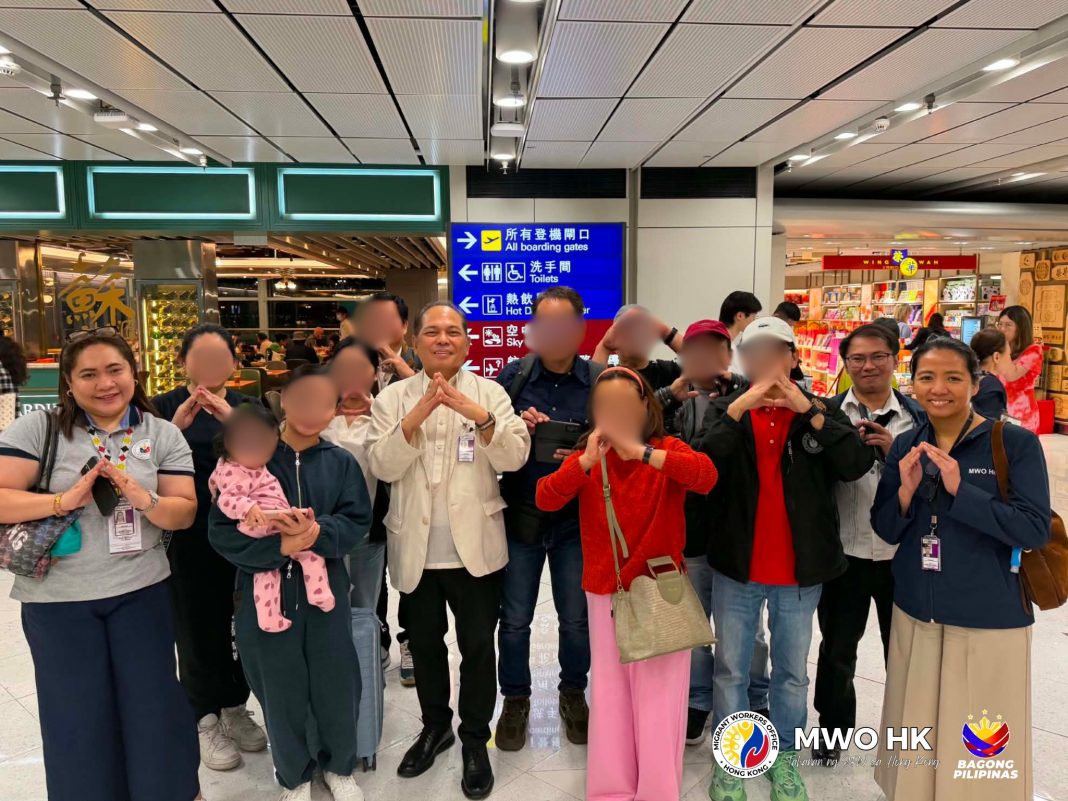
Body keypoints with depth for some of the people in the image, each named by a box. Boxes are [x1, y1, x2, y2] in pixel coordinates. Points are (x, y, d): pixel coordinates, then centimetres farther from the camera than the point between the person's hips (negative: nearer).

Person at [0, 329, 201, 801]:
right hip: (58, 600, -1)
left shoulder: (162, 434, -1)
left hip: (141, 592, 1)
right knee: (77, 717, 12)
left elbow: (185, 512, -4)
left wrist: (145, 500, -23)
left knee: (154, 707, 11)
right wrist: (66, 500, -25)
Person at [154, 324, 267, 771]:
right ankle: (207, 719, 22)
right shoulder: (164, 407, -1)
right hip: (188, 538, -2)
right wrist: (177, 425, -26)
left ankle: (235, 708, 29)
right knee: (198, 626, 6)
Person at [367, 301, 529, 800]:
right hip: (415, 548, 2)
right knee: (424, 643, 18)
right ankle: (435, 725, 40)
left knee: (477, 645, 7)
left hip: (474, 546, -1)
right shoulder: (393, 398, 1)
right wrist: (416, 416, -25)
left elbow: (514, 458, -13)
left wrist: (477, 414, -28)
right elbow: (382, 467, -11)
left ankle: (475, 740, 27)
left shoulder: (490, 394, -1)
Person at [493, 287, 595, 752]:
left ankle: (573, 693, 40)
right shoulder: (513, 376, -2)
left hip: (576, 518, 0)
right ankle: (515, 699, 34)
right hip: (520, 516, 1)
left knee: (577, 619, 14)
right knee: (514, 619, 12)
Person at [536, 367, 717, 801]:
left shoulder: (668, 450, -4)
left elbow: (707, 475, -26)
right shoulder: (586, 457, 1)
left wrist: (643, 452, -35)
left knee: (658, 696, 5)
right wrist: (586, 461, -29)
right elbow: (545, 499, -14)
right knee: (610, 694, 12)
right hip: (605, 592, 2)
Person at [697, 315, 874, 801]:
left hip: (799, 571, 1)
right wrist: (741, 406, -27)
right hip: (736, 567, -1)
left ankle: (785, 759, 36)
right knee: (730, 670, 12)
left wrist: (807, 410, -22)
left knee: (792, 673, 17)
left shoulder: (820, 411, 0)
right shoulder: (725, 410, -2)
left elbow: (856, 465, -16)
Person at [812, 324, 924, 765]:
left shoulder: (918, 415, 0)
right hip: (844, 553, 0)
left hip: (904, 554, 1)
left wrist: (894, 451, -17)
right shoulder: (829, 412, -3)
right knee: (837, 647, 14)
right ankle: (832, 729, 35)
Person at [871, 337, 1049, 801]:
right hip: (914, 614, 4)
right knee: (917, 735, 16)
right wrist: (906, 489, -16)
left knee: (982, 749, 9)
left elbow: (1036, 530, -17)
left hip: (989, 621, -3)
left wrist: (959, 489, -25)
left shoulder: (1016, 443, -10)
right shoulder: (905, 446, 2)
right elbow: (886, 531, 3)